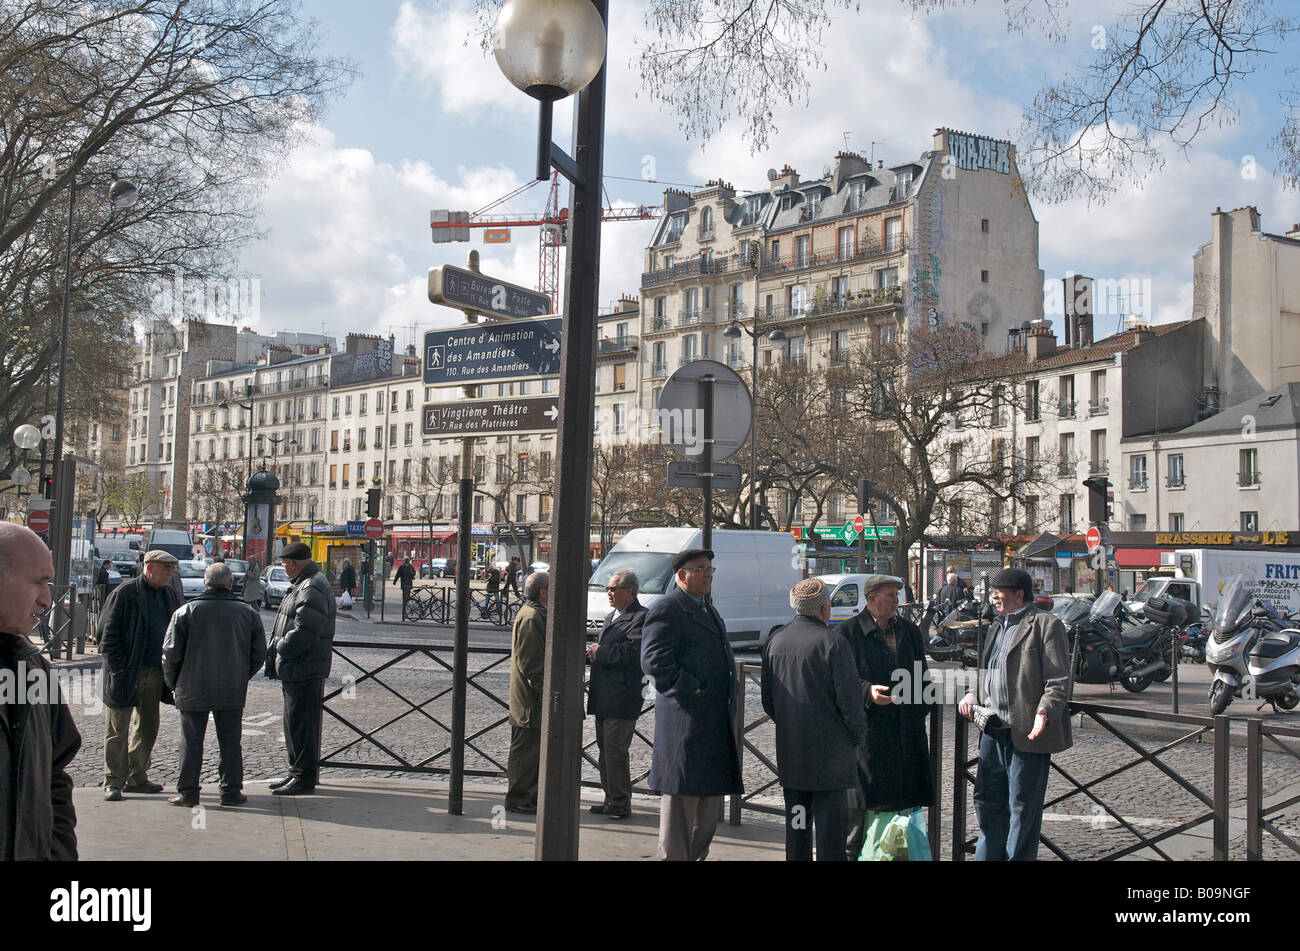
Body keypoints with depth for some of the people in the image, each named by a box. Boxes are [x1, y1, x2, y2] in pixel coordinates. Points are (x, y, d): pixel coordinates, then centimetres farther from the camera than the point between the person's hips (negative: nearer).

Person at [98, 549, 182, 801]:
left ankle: (137, 778, 24)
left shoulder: (170, 594, 10)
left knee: (148, 729, 13)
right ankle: (113, 781, 9)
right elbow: (107, 630, -9)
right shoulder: (126, 592, -8)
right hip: (127, 673, -6)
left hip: (155, 674, 6)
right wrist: (118, 666, -15)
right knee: (117, 729, 1)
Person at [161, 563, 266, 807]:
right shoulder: (247, 613, 0)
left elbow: (171, 653, -5)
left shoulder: (186, 612, -4)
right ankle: (231, 791, 12)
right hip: (232, 693, 1)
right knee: (230, 742, 10)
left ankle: (188, 792, 11)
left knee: (191, 742, 8)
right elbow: (259, 654, 3)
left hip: (193, 690, -1)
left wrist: (173, 683, 10)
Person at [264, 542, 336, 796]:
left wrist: (278, 651, -12)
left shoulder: (313, 589, -18)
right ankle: (297, 773, 28)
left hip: (305, 671, -11)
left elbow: (303, 632, -25)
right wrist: (276, 654, 11)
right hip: (295, 670, 11)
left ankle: (305, 778, 2)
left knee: (302, 724, -4)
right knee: (294, 723, 18)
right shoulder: (302, 585, 18)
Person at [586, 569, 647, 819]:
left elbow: (632, 651, -22)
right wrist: (593, 653, 1)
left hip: (622, 698, -10)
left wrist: (600, 653, -12)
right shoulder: (610, 617, 21)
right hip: (602, 697, 10)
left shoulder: (641, 617, -10)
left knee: (615, 749, -8)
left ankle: (621, 803, 1)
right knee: (604, 749, 14)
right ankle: (611, 799, 23)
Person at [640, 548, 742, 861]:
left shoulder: (708, 609, 21)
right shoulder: (666, 609, -9)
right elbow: (654, 661, -18)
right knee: (681, 797, -3)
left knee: (710, 800, 14)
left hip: (716, 721, 9)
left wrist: (729, 695, 15)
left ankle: (696, 856, 24)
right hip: (686, 719, -9)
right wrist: (693, 689, -19)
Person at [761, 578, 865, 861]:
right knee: (830, 818, 1)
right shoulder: (833, 644, -14)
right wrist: (856, 732, 2)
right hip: (830, 750, -6)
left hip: (789, 751, 6)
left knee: (796, 820, 13)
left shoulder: (774, 642, 5)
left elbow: (768, 701, 11)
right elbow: (849, 698, -14)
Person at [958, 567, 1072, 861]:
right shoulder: (997, 627, 20)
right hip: (993, 730, 8)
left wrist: (1045, 710, -28)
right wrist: (972, 695, 9)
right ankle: (987, 856, 26)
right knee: (987, 802, 14)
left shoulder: (1046, 624, -6)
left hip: (1027, 733, -8)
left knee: (1023, 809, 1)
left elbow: (1059, 681, -12)